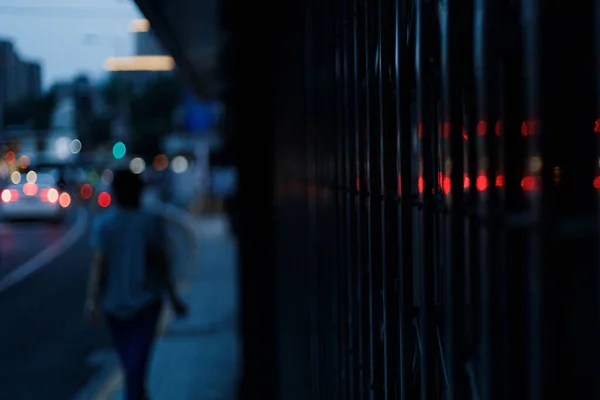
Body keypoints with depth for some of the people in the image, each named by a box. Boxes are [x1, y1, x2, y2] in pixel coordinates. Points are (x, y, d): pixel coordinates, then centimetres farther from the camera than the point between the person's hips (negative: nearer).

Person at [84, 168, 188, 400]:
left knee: (128, 358, 20)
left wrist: (92, 298, -21)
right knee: (137, 360, -6)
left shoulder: (102, 223, -6)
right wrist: (173, 297, 5)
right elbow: (161, 263, -4)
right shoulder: (150, 223, -7)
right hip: (145, 301, -2)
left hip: (113, 302, 2)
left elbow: (98, 262, -15)